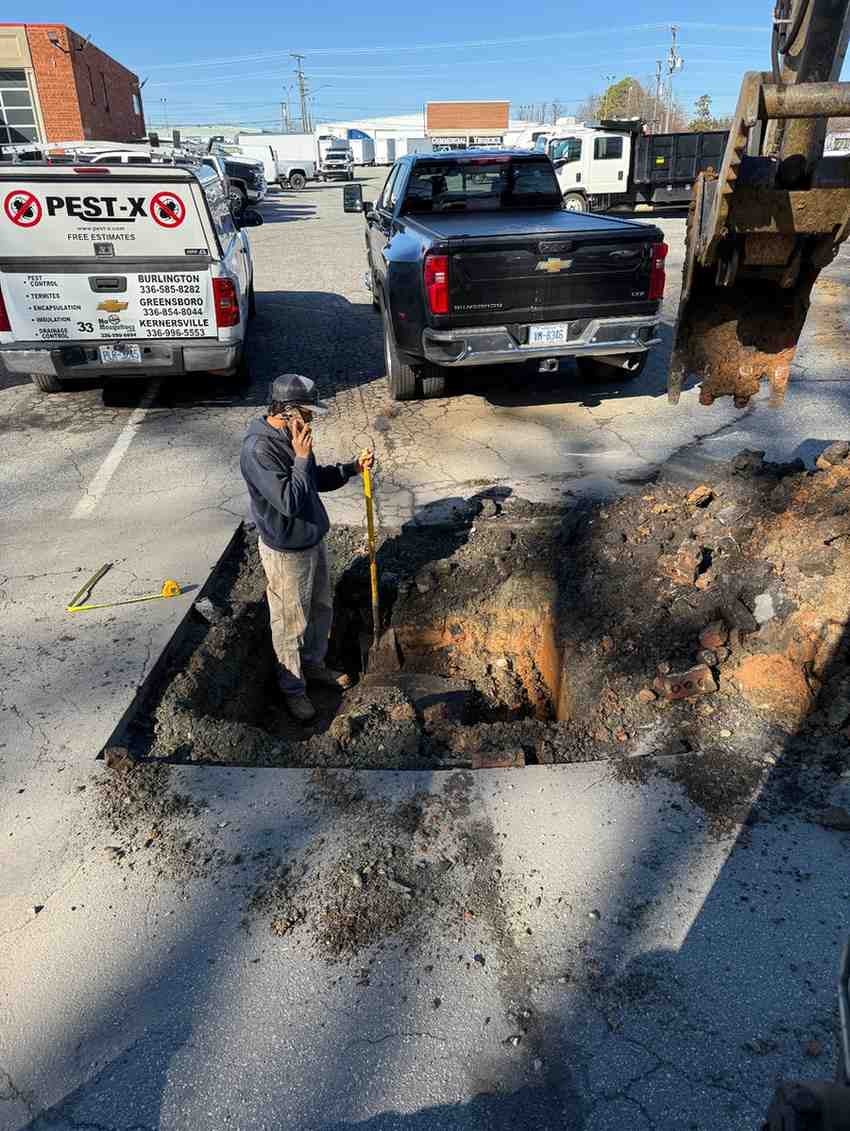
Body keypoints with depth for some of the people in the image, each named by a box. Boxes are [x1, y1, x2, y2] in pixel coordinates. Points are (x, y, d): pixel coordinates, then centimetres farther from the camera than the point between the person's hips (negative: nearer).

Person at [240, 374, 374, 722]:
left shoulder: (290, 435, 2)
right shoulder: (259, 449, -27)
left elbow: (316, 480, 14)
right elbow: (289, 502, -32)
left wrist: (352, 467, 2)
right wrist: (301, 458, -30)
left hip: (312, 540, 9)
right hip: (286, 552, -9)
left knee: (322, 609, 23)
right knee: (291, 624, 9)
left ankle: (314, 665, 46)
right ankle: (293, 688, 29)